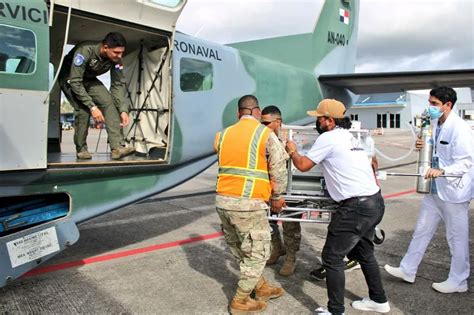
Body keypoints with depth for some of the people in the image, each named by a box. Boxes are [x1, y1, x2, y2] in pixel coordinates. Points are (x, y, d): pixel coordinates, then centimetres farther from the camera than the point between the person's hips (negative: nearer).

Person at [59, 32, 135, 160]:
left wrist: (123, 110, -25)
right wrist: (92, 107, -38)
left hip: (89, 80, 5)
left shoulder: (116, 59, -21)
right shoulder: (85, 51, -37)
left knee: (109, 102, -18)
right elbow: (75, 82, -36)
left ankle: (116, 147, -24)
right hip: (69, 78, -5)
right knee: (83, 109, -25)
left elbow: (118, 84, -15)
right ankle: (81, 149, -5)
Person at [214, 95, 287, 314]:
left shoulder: (223, 135, 10)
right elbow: (279, 169, -1)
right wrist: (276, 197, 12)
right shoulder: (265, 134, -3)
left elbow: (227, 164, 10)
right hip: (248, 204, -6)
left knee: (242, 251, 21)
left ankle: (262, 288, 38)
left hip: (223, 200, 6)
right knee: (257, 253, 11)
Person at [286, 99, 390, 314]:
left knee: (332, 257, 0)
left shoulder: (328, 138, -10)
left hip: (356, 207, -10)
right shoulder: (348, 136, 17)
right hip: (375, 202, 10)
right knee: (364, 252, 24)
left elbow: (303, 165, -5)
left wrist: (292, 151, 14)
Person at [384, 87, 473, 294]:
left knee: (457, 238, 8)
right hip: (434, 189, 8)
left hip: (453, 191, -8)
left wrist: (442, 171, -36)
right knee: (422, 230, 15)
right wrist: (422, 147, -2)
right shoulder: (434, 124, 7)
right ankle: (407, 270, 27)